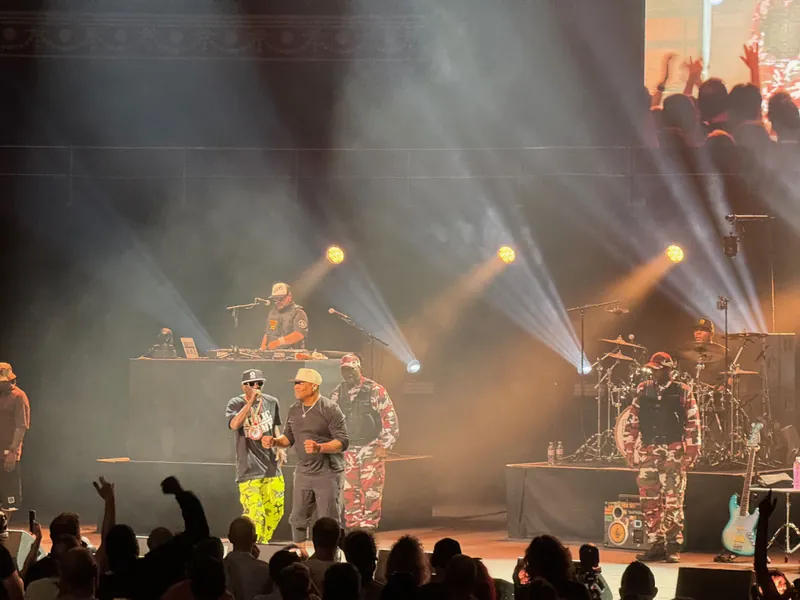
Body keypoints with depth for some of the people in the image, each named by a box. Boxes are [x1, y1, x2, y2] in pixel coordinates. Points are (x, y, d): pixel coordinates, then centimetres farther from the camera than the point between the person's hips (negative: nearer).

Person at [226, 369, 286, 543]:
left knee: (275, 511, 9)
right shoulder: (235, 404, -6)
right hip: (249, 468, -5)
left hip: (271, 464, 5)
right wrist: (251, 402, -28)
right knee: (254, 513, -13)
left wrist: (280, 447, 7)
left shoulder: (271, 402, 8)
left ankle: (262, 544, 27)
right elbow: (234, 424, -25)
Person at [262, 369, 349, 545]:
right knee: (298, 519, 13)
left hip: (328, 473, -7)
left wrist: (319, 448, -33)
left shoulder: (330, 409, -14)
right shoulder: (294, 410, 7)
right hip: (303, 472, 7)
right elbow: (289, 437, 16)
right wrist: (274, 441, -5)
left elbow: (343, 442, -17)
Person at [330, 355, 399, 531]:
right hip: (347, 451, 4)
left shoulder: (376, 391, -4)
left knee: (371, 493, -7)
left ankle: (368, 529, -4)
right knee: (349, 493, 5)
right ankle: (353, 530, 12)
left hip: (371, 450, -4)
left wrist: (384, 446, -9)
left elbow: (390, 419, -4)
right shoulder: (338, 394, 9)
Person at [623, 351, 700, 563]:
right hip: (647, 452, 4)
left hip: (673, 454, -4)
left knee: (673, 502, -7)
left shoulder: (683, 393, 2)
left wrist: (691, 454, -6)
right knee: (649, 503, 3)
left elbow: (693, 425, 0)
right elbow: (632, 422, 12)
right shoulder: (643, 390, 11)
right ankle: (656, 546, 9)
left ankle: (673, 547, -3)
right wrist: (630, 450, 7)